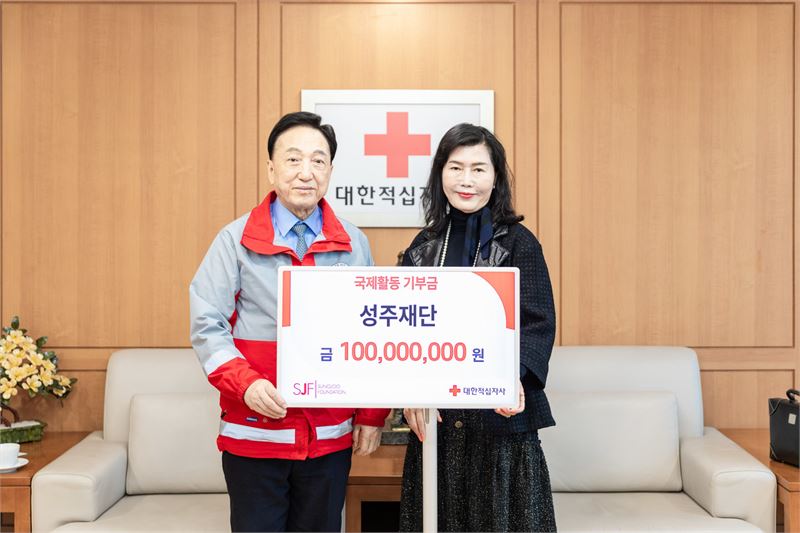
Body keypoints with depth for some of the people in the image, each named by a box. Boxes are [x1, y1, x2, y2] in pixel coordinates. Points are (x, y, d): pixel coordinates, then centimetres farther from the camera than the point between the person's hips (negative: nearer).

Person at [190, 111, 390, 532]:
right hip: (255, 432, -2)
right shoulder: (236, 240, -1)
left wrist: (373, 413, 3)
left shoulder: (354, 244, 5)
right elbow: (207, 327, -5)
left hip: (331, 434, 2)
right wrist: (245, 383, -20)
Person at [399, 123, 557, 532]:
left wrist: (515, 377, -27)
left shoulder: (518, 242, -2)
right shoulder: (424, 246, 8)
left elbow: (538, 322, -9)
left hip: (500, 413, -3)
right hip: (435, 416, 3)